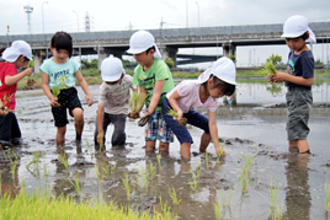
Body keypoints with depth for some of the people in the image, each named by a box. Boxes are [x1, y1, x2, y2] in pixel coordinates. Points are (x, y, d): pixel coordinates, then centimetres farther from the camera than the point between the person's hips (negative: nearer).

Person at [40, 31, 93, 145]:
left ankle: (78, 138, -2)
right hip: (57, 97, -1)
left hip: (71, 93, 1)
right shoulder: (47, 65, -4)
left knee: (78, 114, -29)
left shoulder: (72, 63, 2)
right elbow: (44, 84, -4)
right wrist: (51, 97, -20)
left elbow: (81, 80, 8)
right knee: (61, 129, 4)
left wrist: (88, 94, -3)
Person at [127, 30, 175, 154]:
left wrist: (149, 111, -36)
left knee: (163, 146, -8)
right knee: (149, 146, 2)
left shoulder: (160, 66, -19)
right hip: (152, 108, 6)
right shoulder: (138, 71, 1)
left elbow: (157, 93, -25)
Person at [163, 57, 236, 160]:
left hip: (186, 110, 7)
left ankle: (202, 153, 21)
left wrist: (217, 147, -18)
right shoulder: (190, 86, -37)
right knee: (186, 139, -21)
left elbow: (212, 124, -15)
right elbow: (172, 98, -22)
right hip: (171, 108, -7)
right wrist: (179, 111, -41)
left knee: (208, 126, 3)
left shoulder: (212, 100, -18)